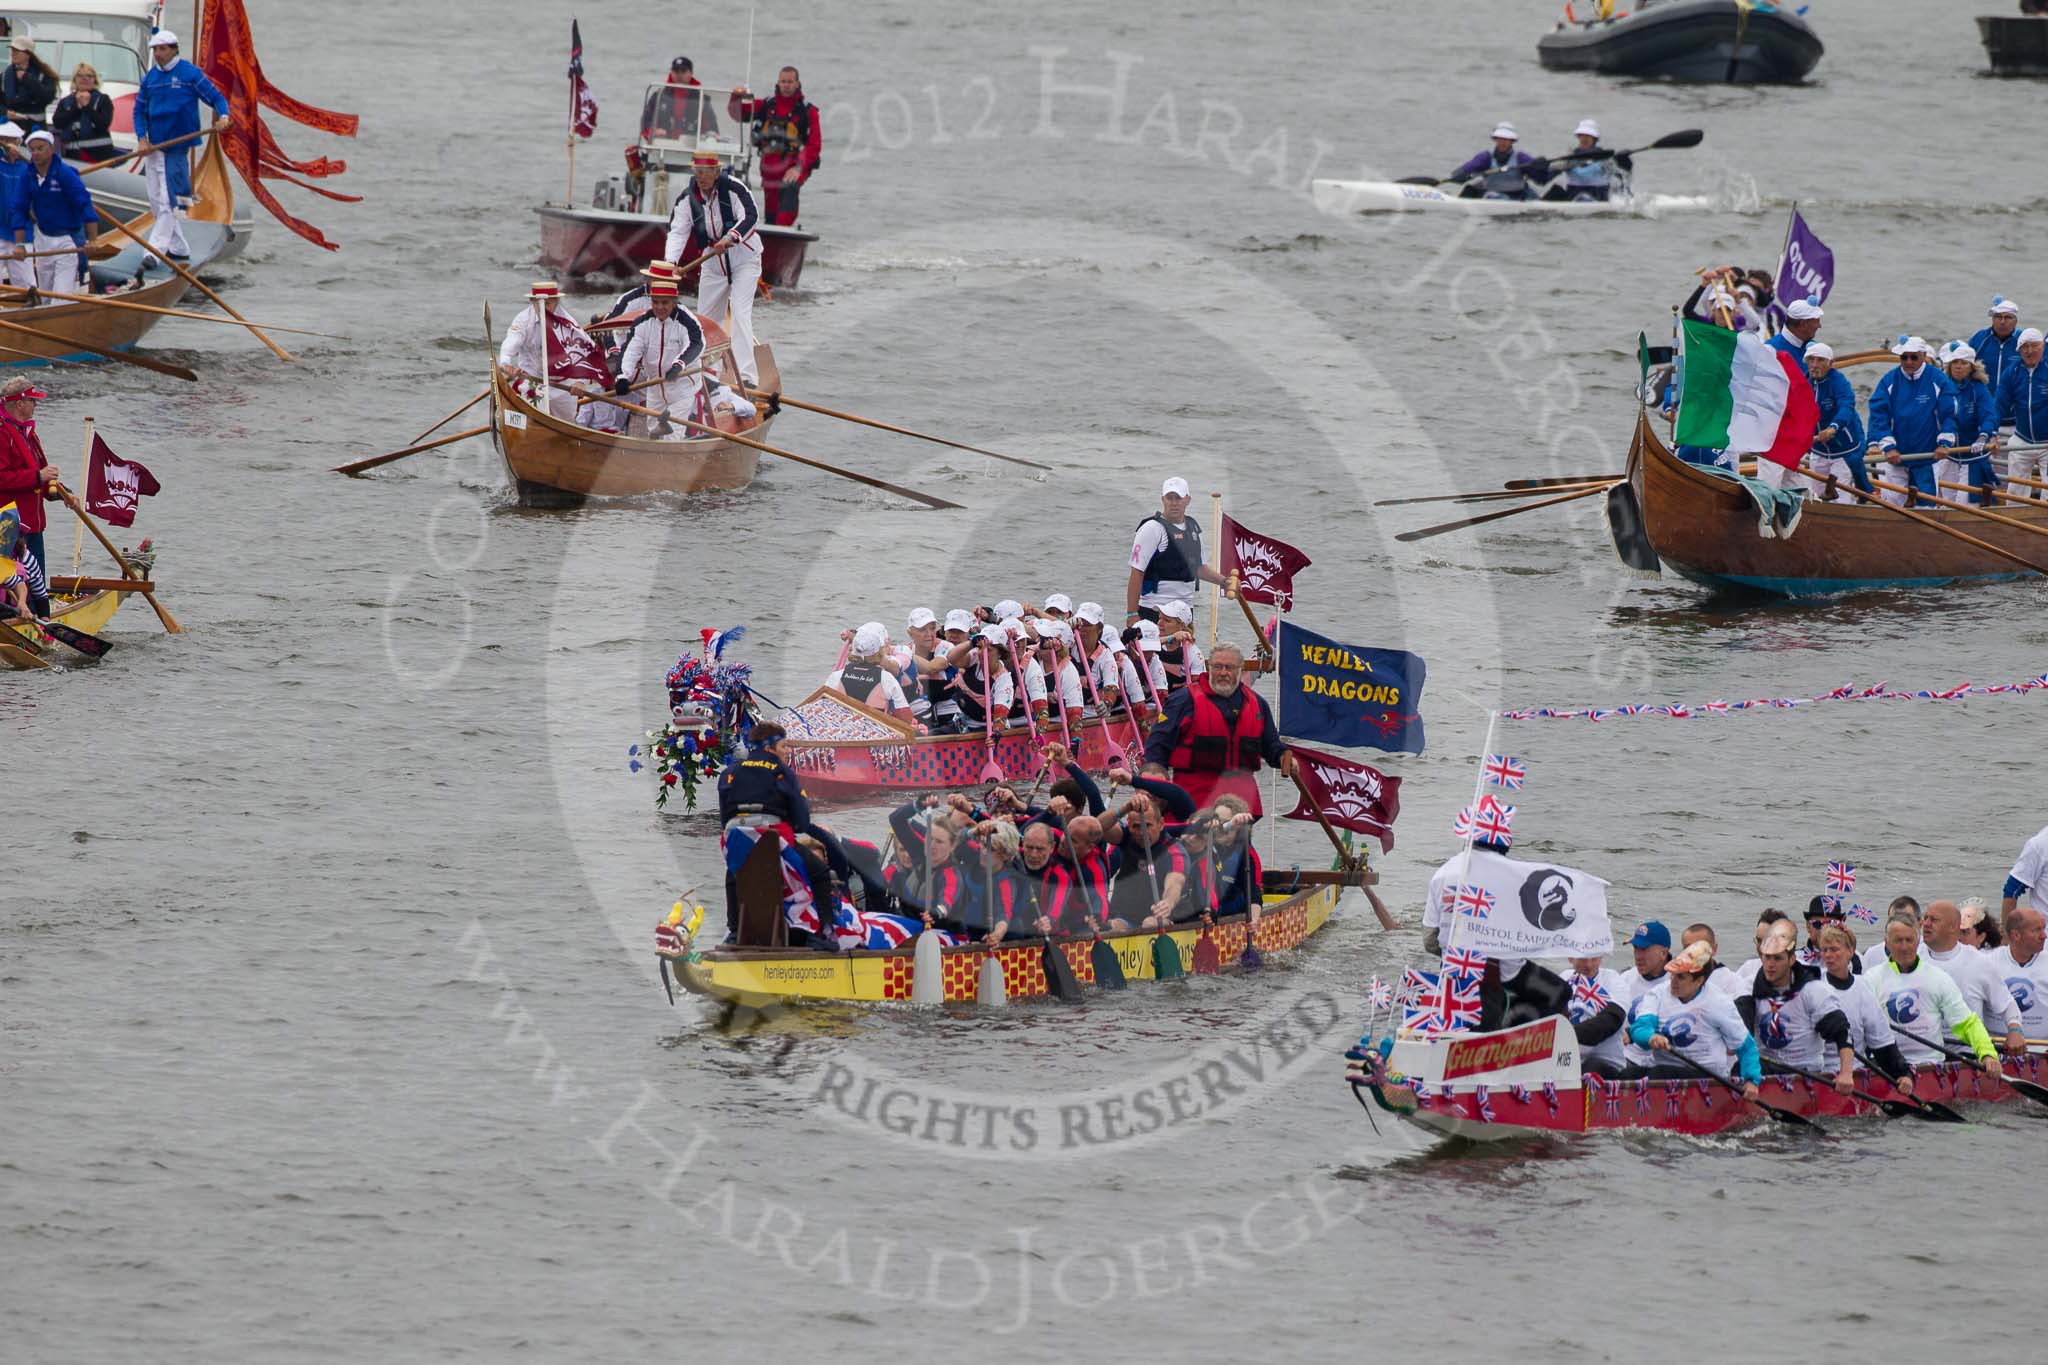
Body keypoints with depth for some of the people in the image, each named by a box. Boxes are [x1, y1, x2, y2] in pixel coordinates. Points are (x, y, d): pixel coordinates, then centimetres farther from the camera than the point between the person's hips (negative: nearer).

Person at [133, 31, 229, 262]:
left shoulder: (190, 74, -4)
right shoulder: (150, 78, 10)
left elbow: (216, 98, -1)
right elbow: (139, 110, 13)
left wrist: (223, 117, -22)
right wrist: (141, 139, -2)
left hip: (178, 148, -6)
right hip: (153, 147, 6)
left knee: (168, 200, -12)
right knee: (157, 201, 9)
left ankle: (156, 249, -17)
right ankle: (179, 249, 19)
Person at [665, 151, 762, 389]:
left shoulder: (734, 188, -17)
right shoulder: (687, 198, -5)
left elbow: (751, 216, -28)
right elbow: (677, 231, -12)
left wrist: (731, 238, -45)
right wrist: (671, 262, -28)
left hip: (744, 260, -5)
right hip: (713, 263, 5)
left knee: (740, 313, -18)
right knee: (705, 318, 9)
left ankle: (747, 376, -23)